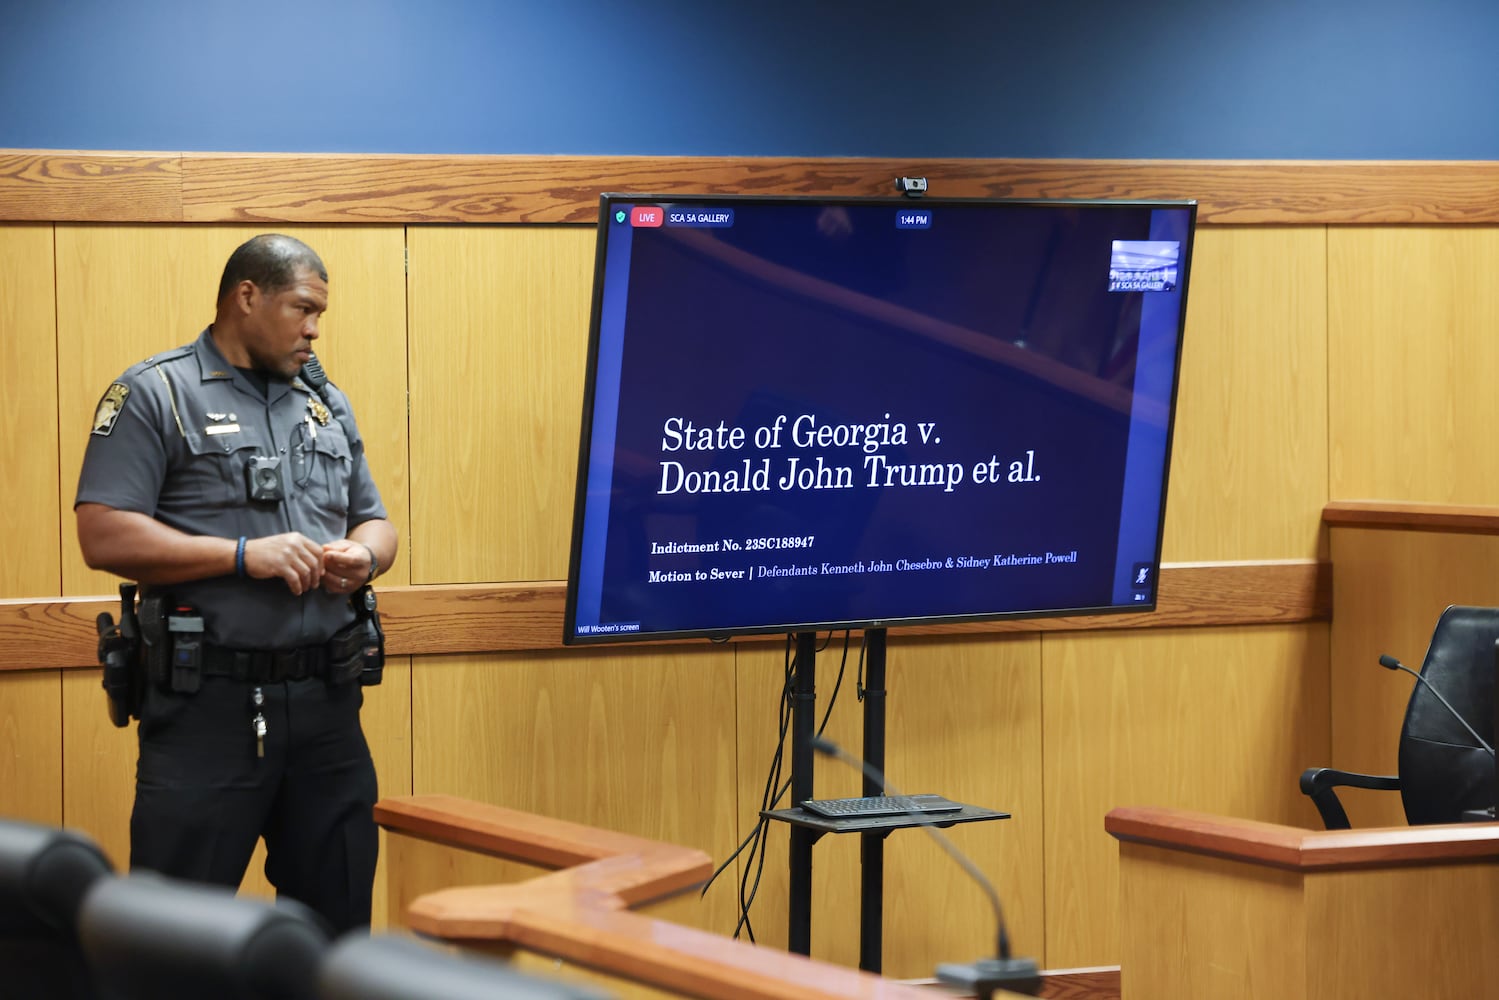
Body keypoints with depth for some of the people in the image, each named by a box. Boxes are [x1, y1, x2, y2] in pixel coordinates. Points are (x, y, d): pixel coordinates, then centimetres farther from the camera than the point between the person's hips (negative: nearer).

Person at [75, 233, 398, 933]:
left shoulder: (327, 405, 18)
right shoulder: (155, 395, -2)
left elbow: (375, 523, 23)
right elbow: (103, 536, -11)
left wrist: (364, 557, -2)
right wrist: (245, 556, -16)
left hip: (325, 701, 6)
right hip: (210, 707, -6)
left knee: (337, 917, 11)